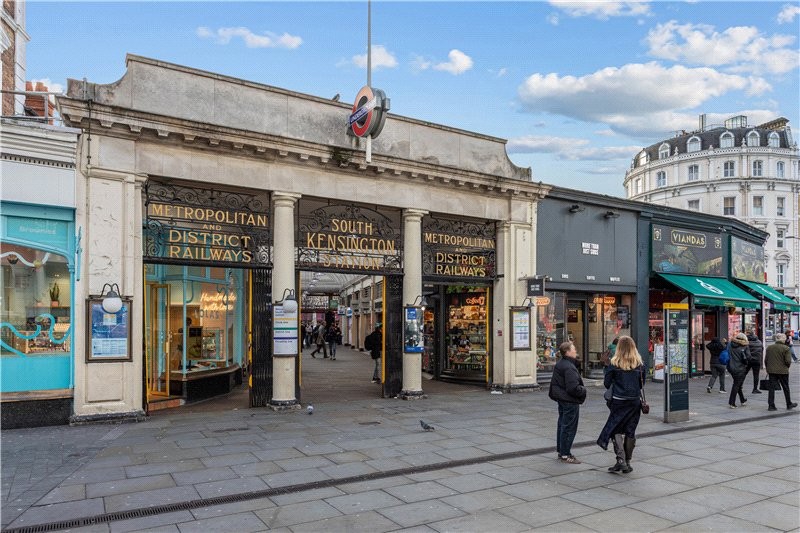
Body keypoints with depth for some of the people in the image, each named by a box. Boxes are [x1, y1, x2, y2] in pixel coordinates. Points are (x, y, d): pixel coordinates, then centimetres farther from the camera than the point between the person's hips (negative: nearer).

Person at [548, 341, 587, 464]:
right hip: (570, 401, -10)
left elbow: (554, 383, 17)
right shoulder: (569, 368, -24)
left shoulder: (559, 364, 8)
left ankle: (561, 451, 28)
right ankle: (565, 454, 6)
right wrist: (583, 390, -10)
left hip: (561, 399, 10)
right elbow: (573, 388, -26)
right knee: (569, 427, -1)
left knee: (562, 425, 18)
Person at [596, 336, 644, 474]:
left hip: (619, 401, -3)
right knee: (630, 431, 11)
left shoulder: (615, 363, -8)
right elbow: (642, 383, 9)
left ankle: (620, 459, -11)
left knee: (616, 429, 4)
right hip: (635, 400, 3)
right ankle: (627, 462, 17)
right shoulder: (640, 363, 0)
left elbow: (607, 383, -5)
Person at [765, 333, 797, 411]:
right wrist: (787, 367, 6)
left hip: (771, 371, 3)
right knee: (786, 388, 14)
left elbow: (765, 360, 8)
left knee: (771, 388, 4)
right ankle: (789, 404, 28)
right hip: (782, 371, -3)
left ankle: (771, 405, 1)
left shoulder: (769, 348, 4)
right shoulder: (786, 348, -10)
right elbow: (788, 361, -14)